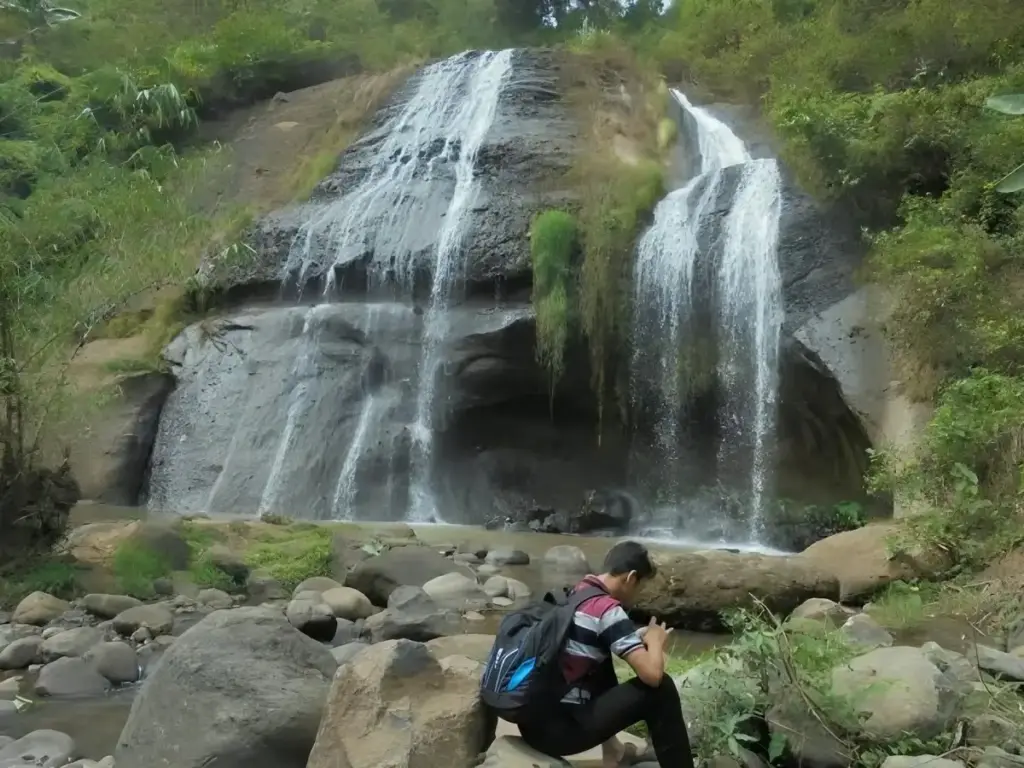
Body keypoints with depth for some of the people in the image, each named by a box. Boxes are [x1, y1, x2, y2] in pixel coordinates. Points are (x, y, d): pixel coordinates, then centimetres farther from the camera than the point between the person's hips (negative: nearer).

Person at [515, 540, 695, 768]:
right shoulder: (608, 610, -13)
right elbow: (652, 674, -17)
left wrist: (636, 637, 18)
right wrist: (654, 641, 4)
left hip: (530, 719, 9)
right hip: (558, 729, -9)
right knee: (661, 689, -3)